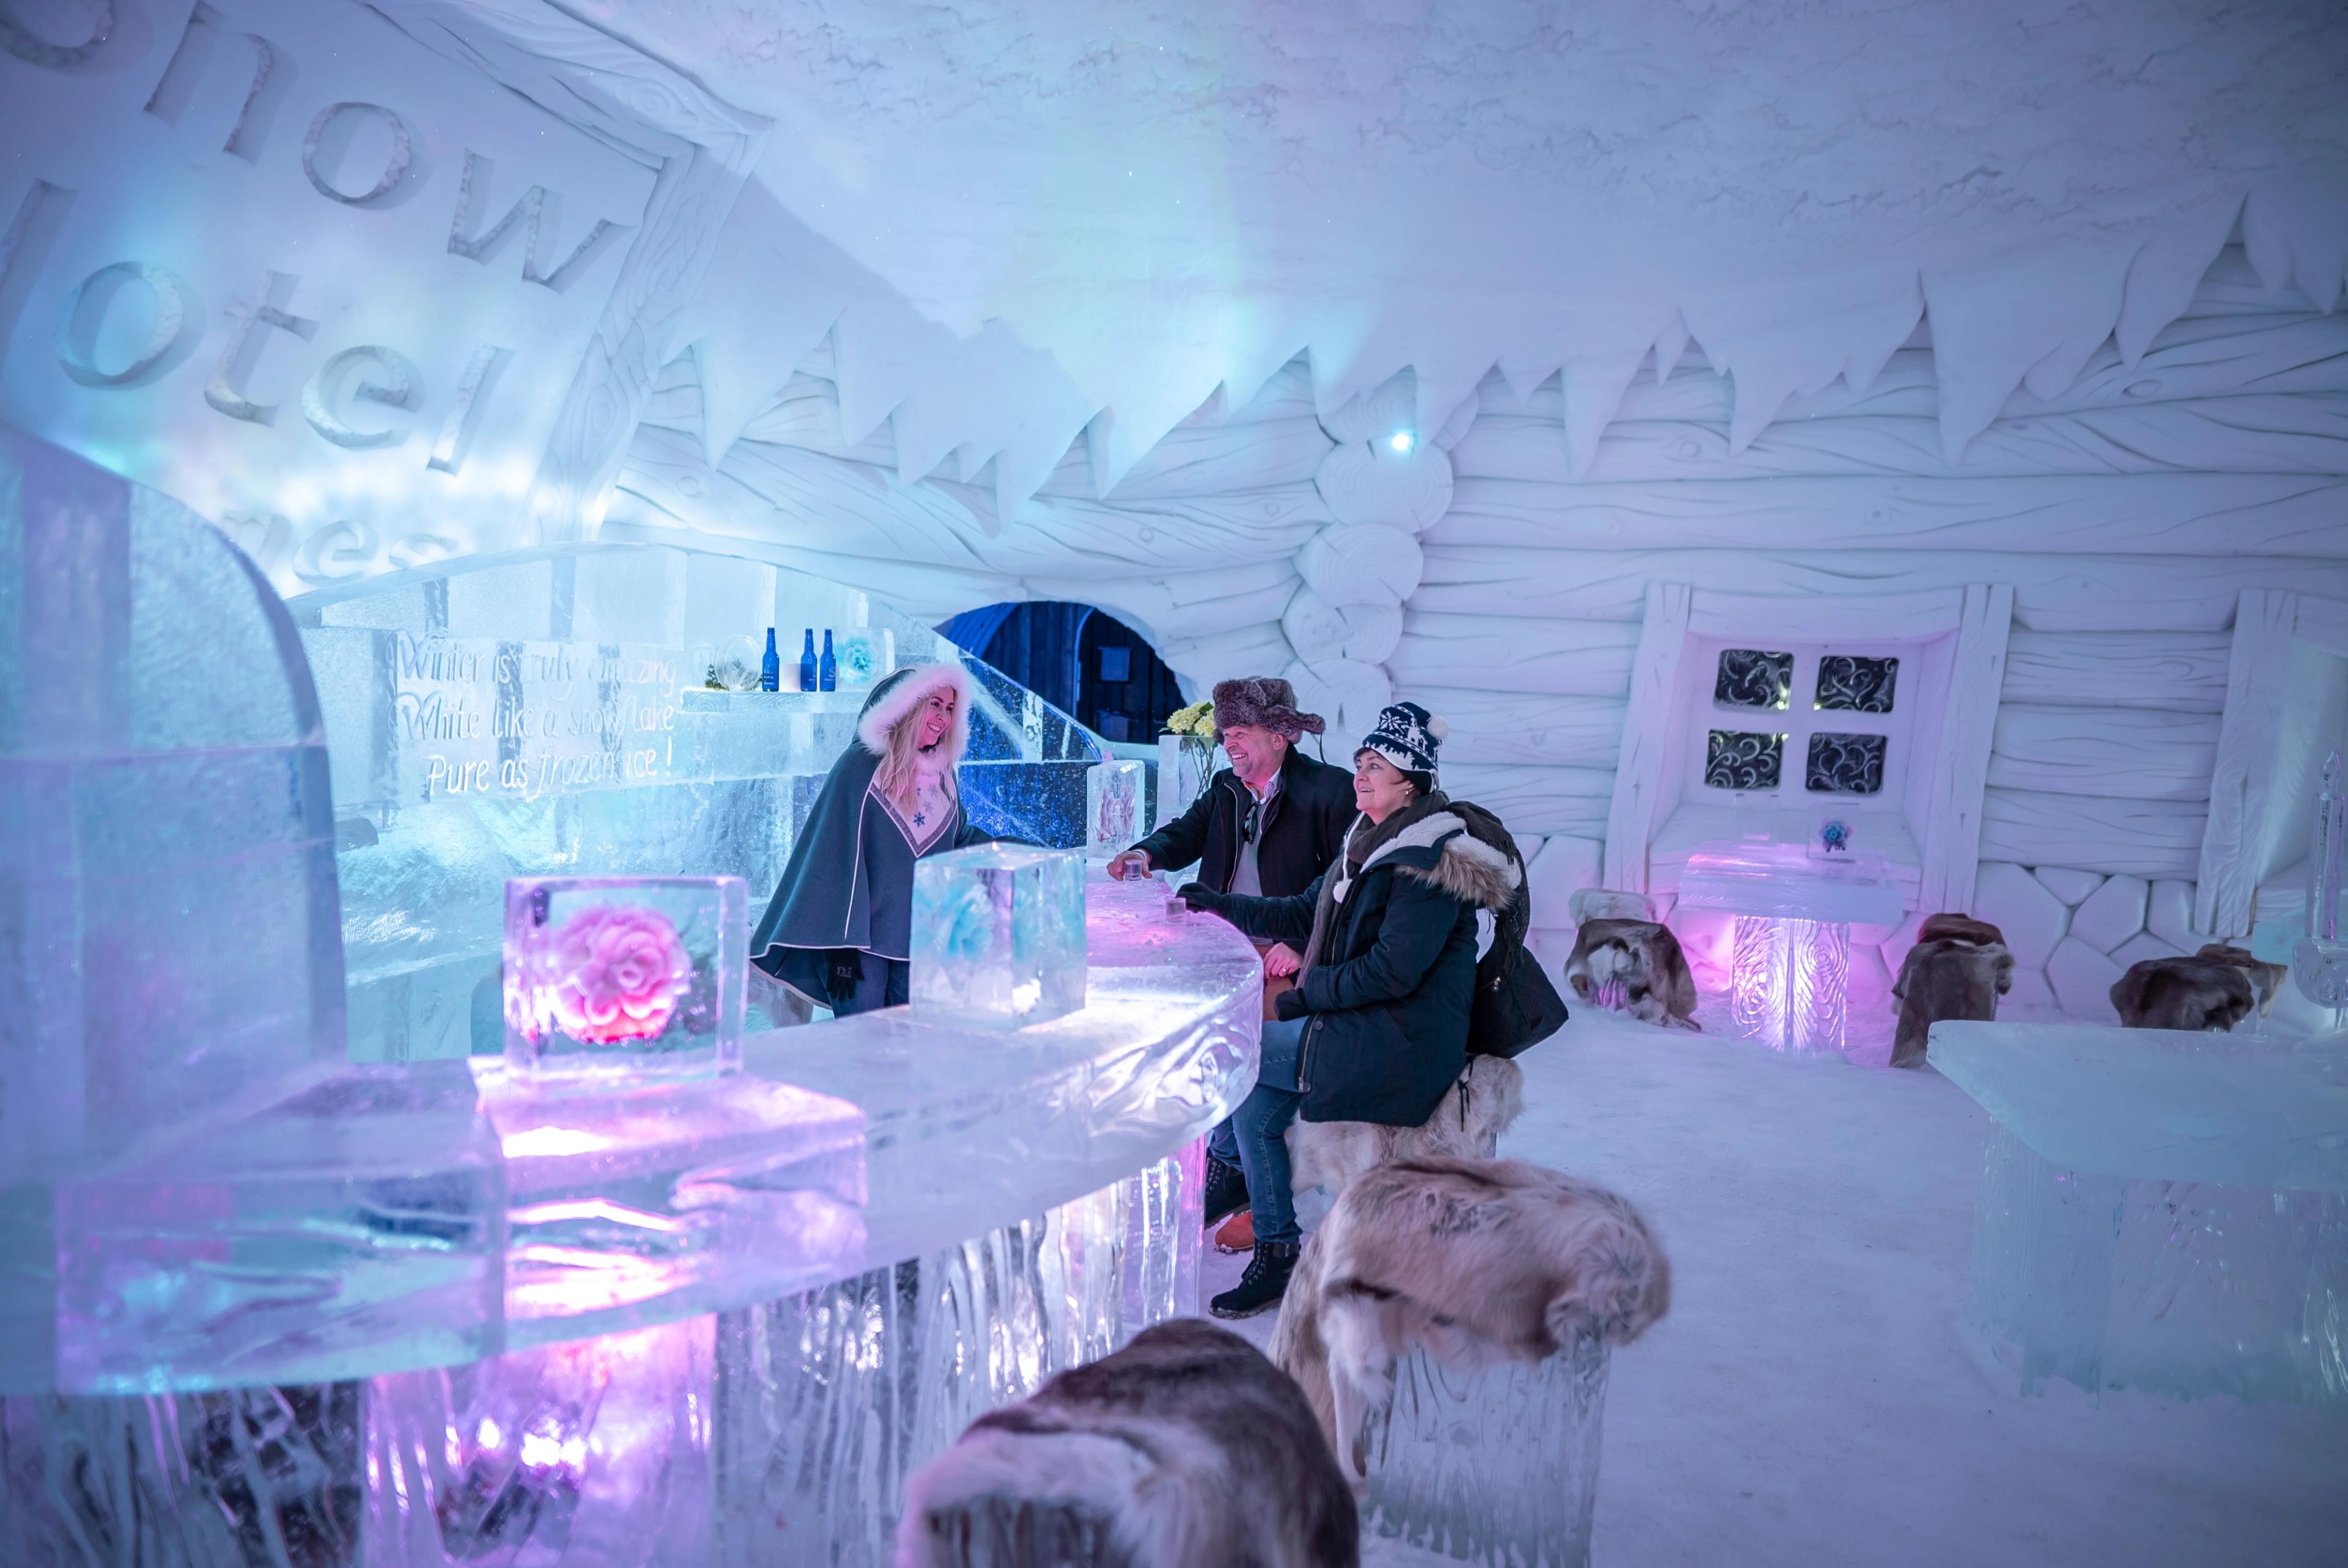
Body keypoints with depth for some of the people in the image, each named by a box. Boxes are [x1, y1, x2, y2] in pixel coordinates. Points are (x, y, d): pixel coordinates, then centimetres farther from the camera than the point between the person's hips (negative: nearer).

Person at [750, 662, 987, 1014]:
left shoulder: (943, 775, 10)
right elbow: (839, 854, -12)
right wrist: (842, 944, -17)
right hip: (864, 942, -5)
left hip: (922, 943, 5)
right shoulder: (862, 766, -8)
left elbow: (961, 838, 23)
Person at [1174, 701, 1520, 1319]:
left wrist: (1308, 994, -15)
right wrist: (1221, 904, 13)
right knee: (1256, 1103, 1)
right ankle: (1277, 1255, 13)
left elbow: (1393, 971, -23)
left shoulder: (1429, 862, -18)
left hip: (1399, 1048, -9)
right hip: (1362, 1030, 9)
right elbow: (1305, 915, 20)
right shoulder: (1371, 842, 13)